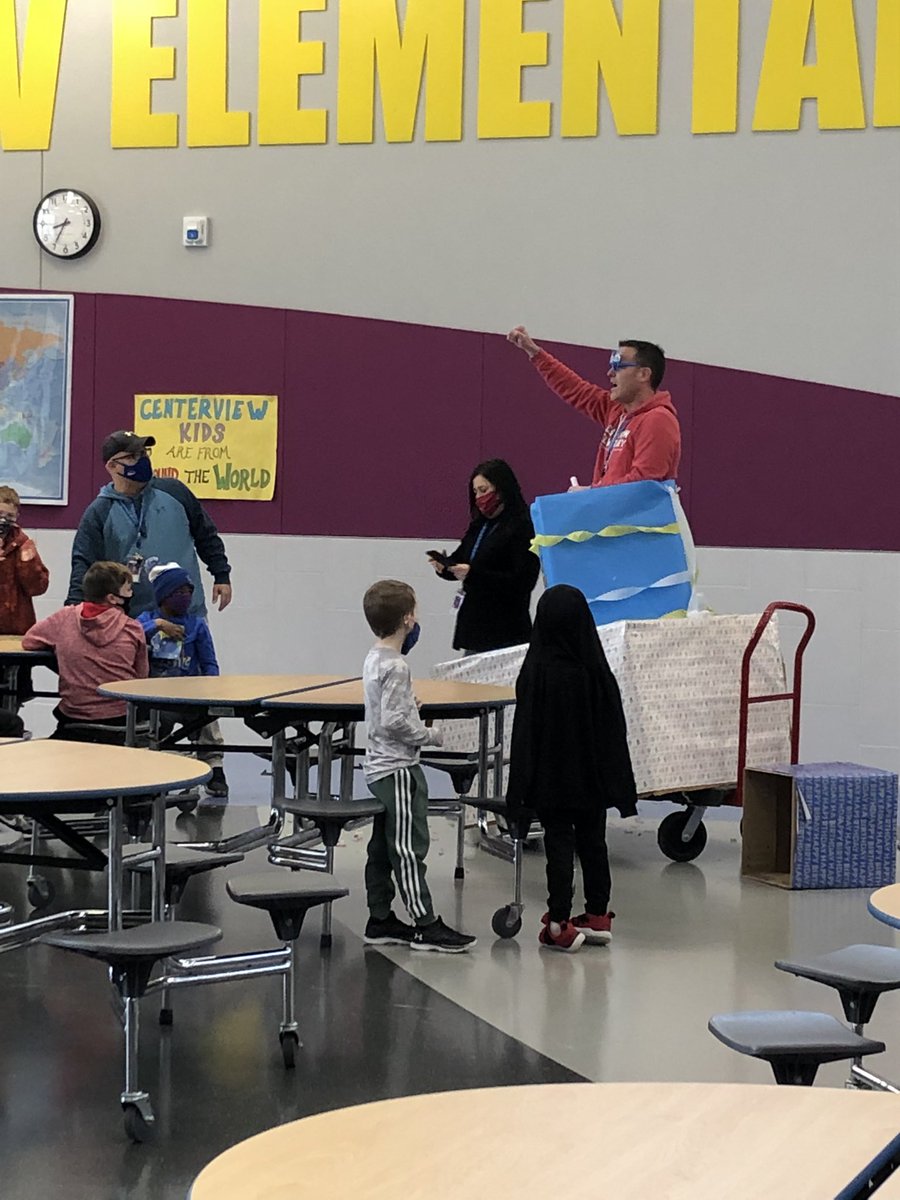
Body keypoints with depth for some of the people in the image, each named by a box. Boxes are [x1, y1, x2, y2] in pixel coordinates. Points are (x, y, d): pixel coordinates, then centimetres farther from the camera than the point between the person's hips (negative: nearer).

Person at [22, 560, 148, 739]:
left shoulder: (65, 617, -3)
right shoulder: (133, 629, -4)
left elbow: (28, 642, 8)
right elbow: (141, 678, 4)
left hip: (74, 719, 1)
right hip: (121, 718, -1)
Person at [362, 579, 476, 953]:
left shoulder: (374, 659, 10)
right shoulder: (395, 667, -19)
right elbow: (394, 722, -22)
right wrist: (430, 735, -11)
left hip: (379, 768, 10)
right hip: (398, 769, -10)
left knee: (382, 847, 12)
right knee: (409, 847, -7)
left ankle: (380, 921, 17)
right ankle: (425, 925, -4)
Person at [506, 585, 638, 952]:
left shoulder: (537, 673, -15)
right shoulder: (598, 673, -6)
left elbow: (525, 730, -11)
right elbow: (614, 729, 0)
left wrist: (520, 784, -5)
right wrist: (618, 782, 8)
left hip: (552, 776, -3)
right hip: (593, 776, 3)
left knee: (559, 844, 1)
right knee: (593, 842, 14)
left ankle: (560, 924, -1)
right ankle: (597, 917, 22)